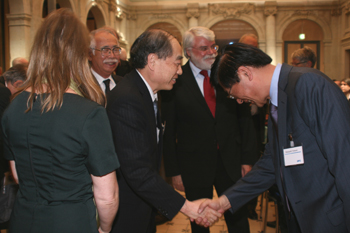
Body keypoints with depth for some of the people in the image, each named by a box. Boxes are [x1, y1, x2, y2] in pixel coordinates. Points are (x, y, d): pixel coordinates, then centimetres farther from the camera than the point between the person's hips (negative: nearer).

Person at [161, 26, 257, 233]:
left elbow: (245, 118, 4)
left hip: (231, 162, 2)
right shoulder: (175, 82, -7)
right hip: (194, 167, -2)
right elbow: (169, 131, -5)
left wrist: (248, 159, 0)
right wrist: (174, 171, -6)